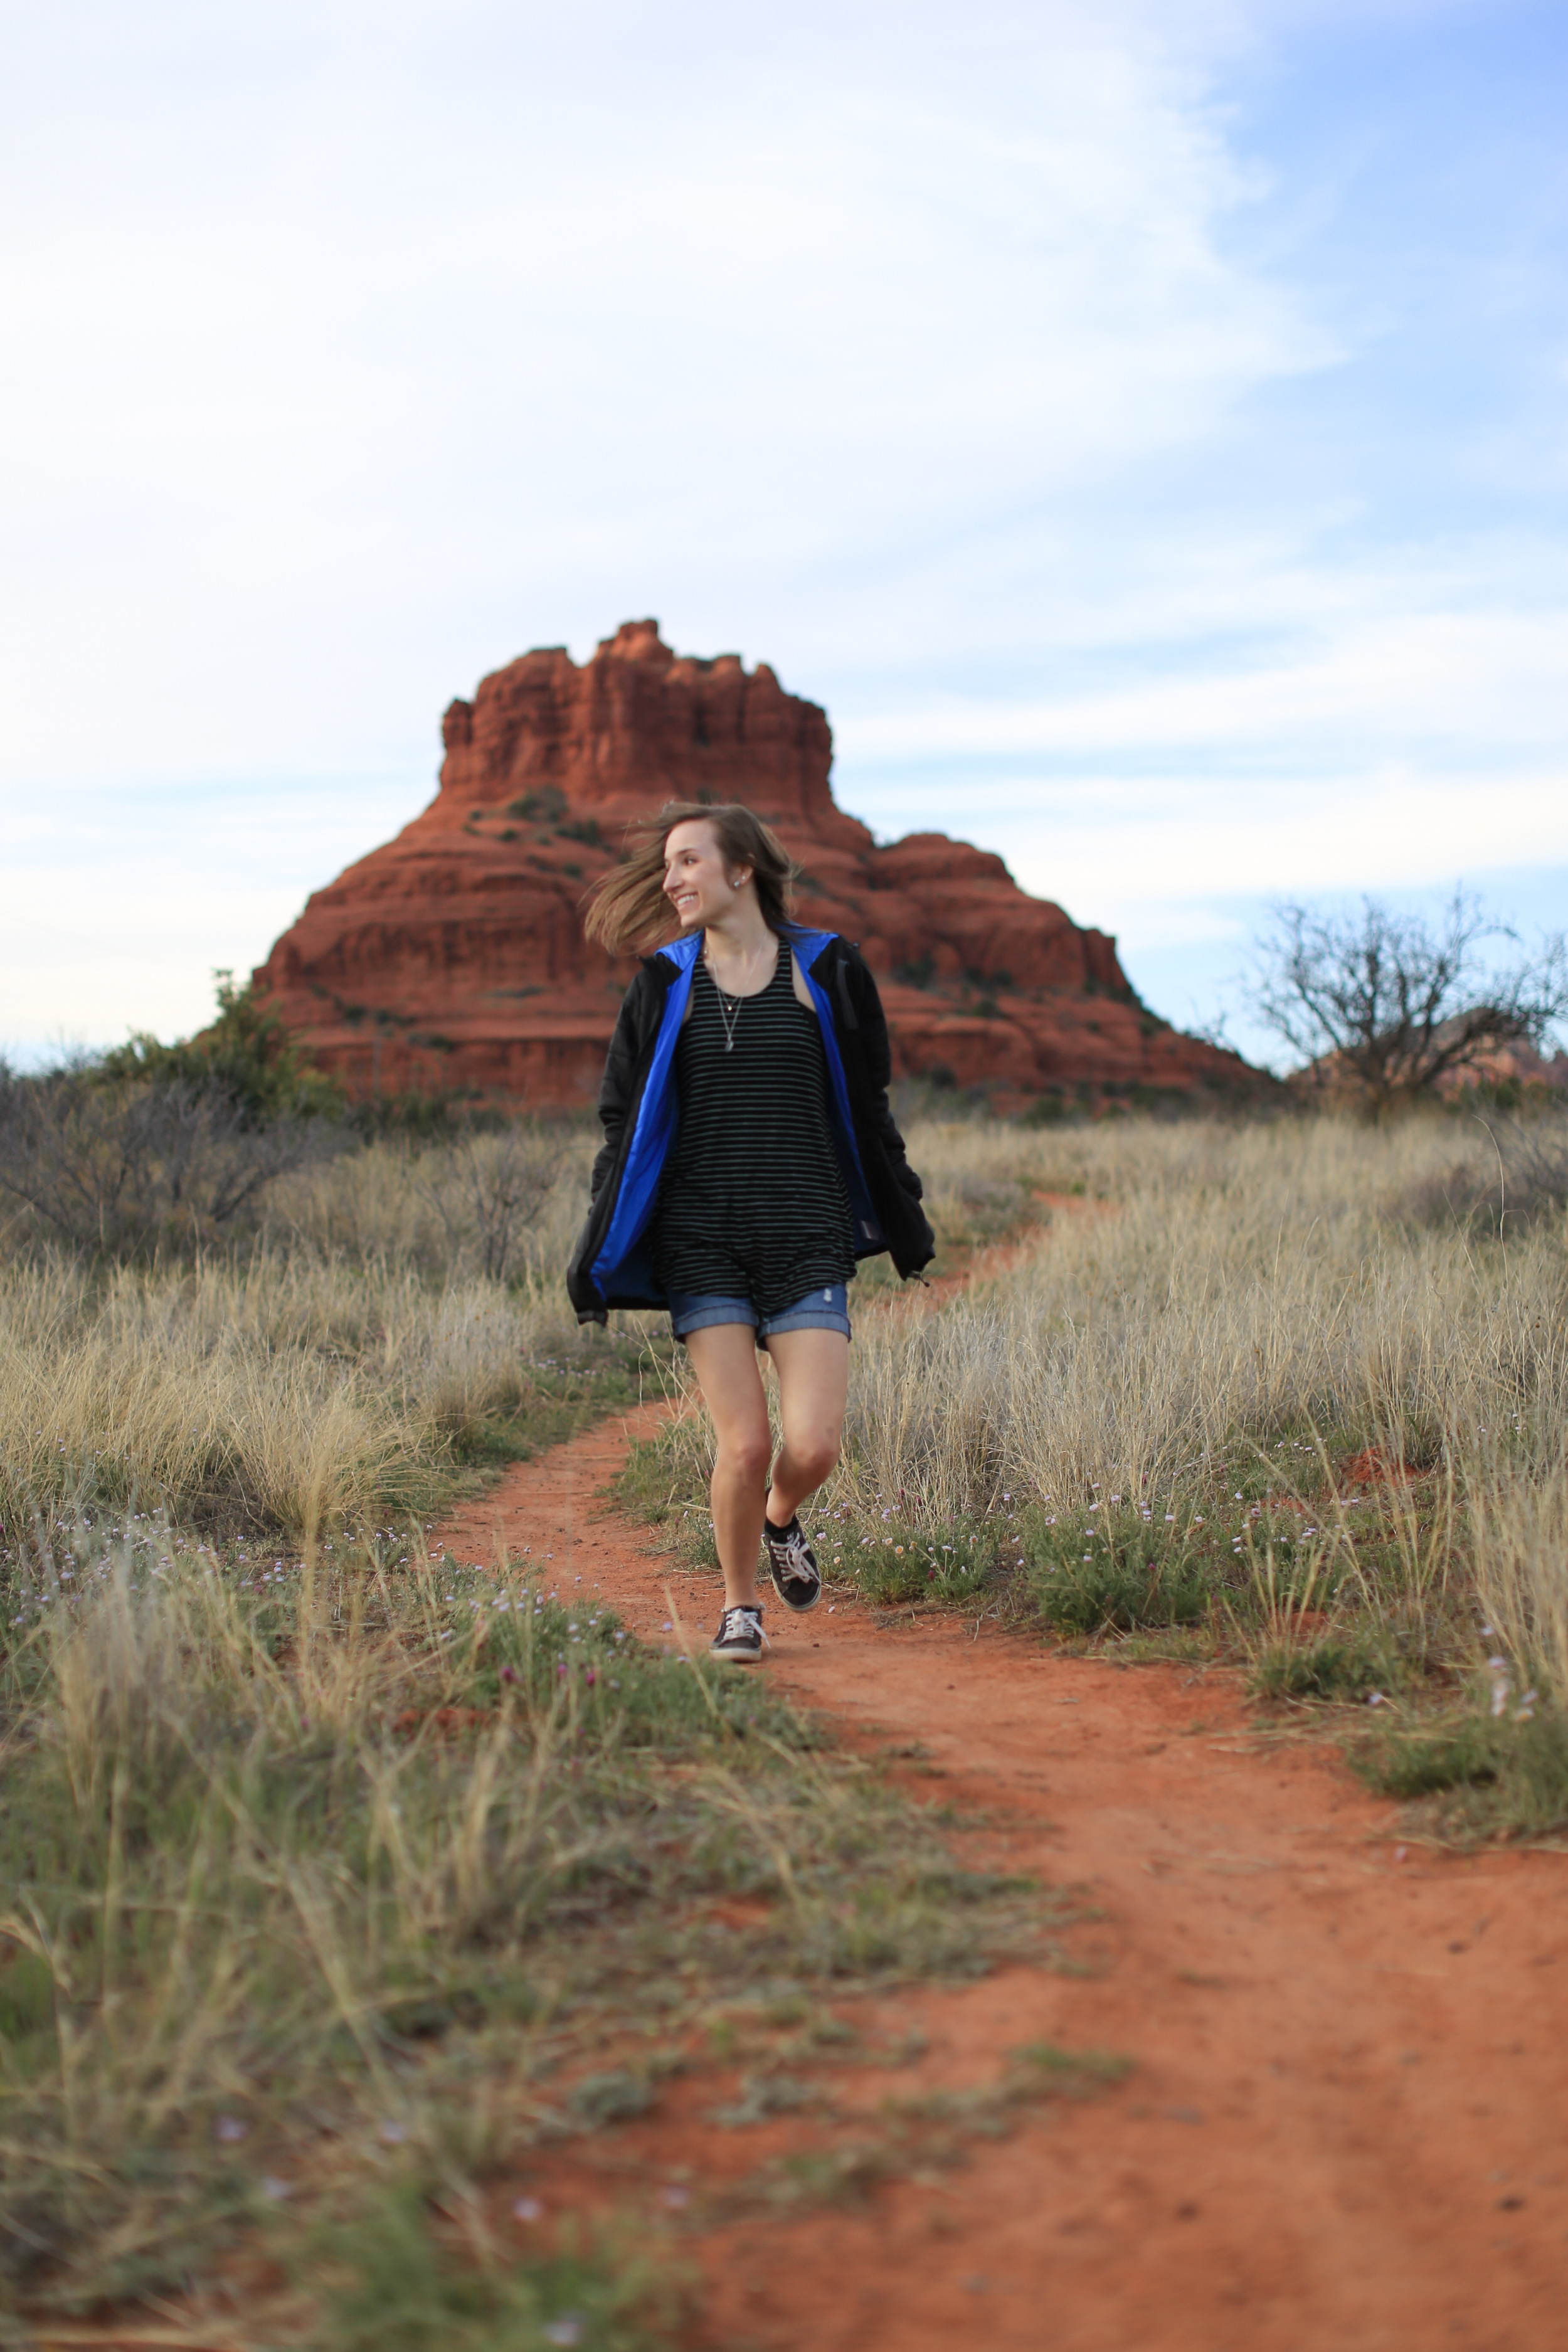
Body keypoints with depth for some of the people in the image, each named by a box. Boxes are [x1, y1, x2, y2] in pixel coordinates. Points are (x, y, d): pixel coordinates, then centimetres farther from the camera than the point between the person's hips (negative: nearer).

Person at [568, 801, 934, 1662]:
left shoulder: (825, 970, 4)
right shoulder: (665, 986, 6)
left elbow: (866, 1109, 13)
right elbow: (626, 1127, 9)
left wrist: (903, 1224, 17)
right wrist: (596, 1260, 5)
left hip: (808, 1242, 0)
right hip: (701, 1244, 0)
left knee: (813, 1445, -10)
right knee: (744, 1445, -7)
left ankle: (781, 1522, 27)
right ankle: (739, 1606, 18)